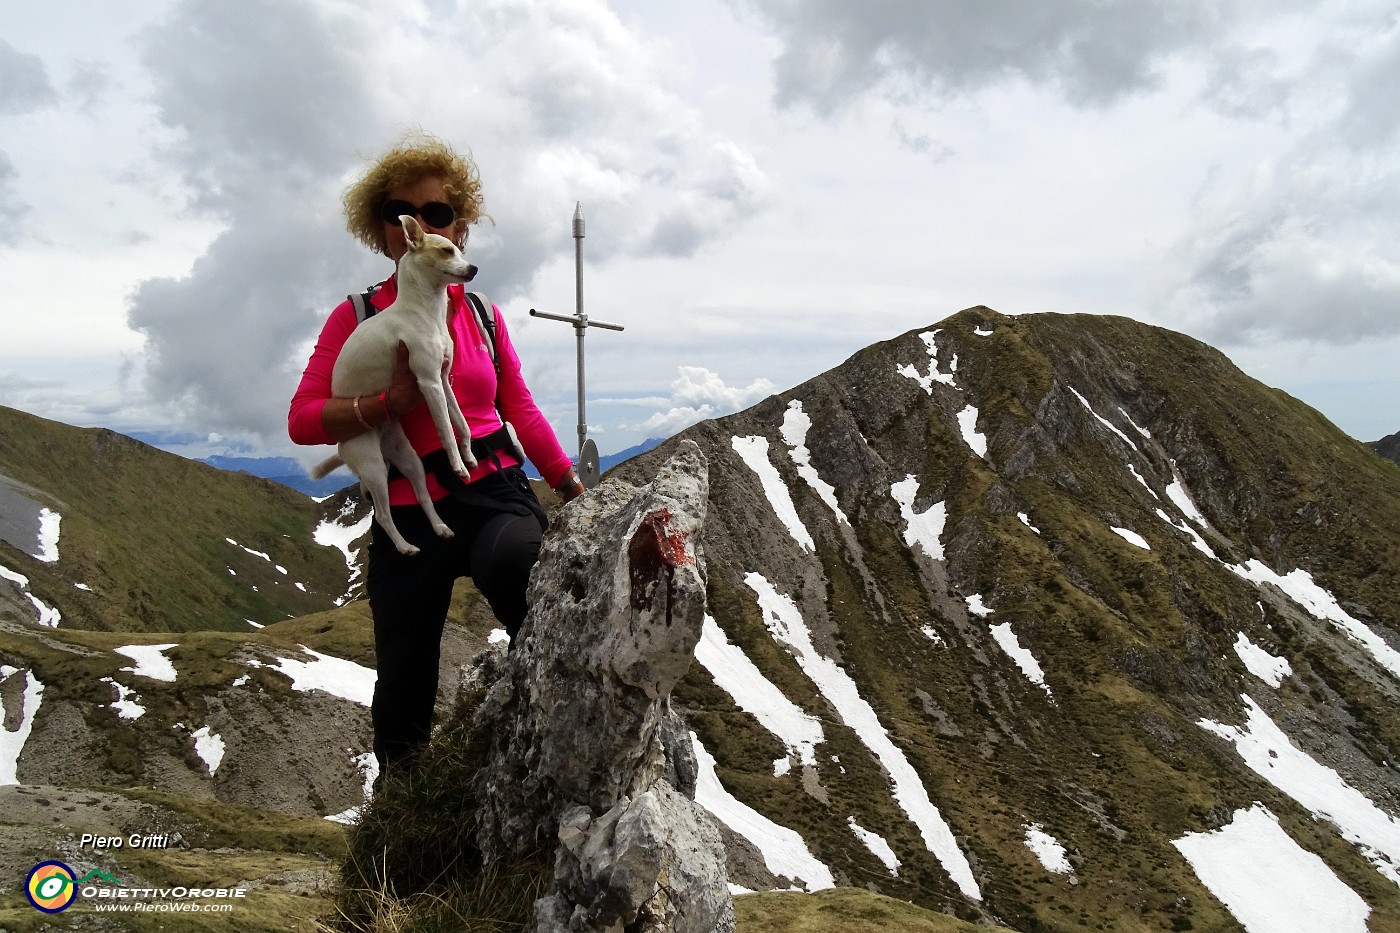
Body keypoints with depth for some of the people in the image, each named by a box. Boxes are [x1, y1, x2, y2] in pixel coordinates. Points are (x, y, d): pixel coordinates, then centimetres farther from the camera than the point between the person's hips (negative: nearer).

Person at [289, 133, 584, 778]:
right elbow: (302, 419, -4)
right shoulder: (356, 318, 2)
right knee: (404, 688, 10)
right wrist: (391, 402, -18)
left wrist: (571, 485, 15)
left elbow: (520, 409, 16)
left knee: (519, 563, -38)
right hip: (408, 517, 0)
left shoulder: (481, 313, 9)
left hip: (497, 495, 1)